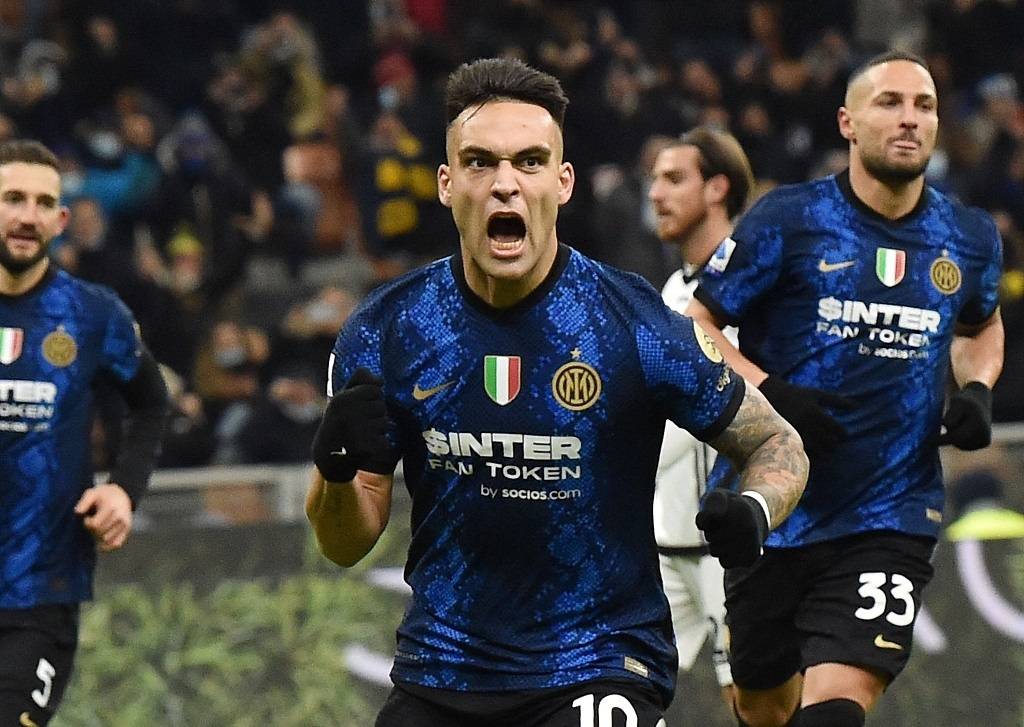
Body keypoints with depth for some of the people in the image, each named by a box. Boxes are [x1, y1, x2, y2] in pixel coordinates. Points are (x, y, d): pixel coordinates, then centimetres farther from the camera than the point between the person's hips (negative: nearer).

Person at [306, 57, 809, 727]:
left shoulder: (634, 322, -12)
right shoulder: (386, 330, -5)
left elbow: (778, 444, 0)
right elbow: (346, 543, 1)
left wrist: (753, 511, -22)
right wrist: (336, 470, -20)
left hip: (598, 670, -3)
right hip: (440, 671, 3)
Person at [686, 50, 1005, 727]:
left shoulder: (970, 238, 5)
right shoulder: (787, 220, -5)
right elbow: (695, 327, -2)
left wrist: (977, 391, 5)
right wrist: (771, 394, -18)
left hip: (891, 517, 0)